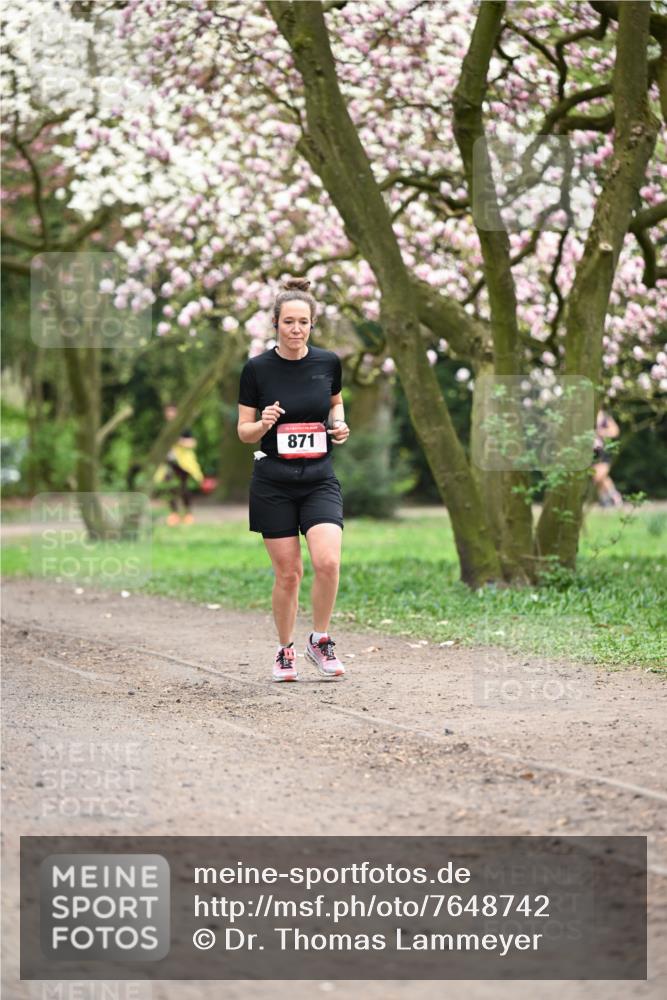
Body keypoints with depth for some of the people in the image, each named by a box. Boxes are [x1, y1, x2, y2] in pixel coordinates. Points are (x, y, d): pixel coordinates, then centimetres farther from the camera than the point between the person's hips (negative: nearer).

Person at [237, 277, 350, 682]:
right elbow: (244, 432, 1)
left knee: (328, 561, -17)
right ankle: (286, 650, 21)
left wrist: (340, 425, -1)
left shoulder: (328, 362, 0)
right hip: (273, 483, -1)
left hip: (320, 478, 1)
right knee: (288, 573, 1)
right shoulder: (257, 368, -6)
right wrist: (263, 424, -21)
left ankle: (321, 641, 4)